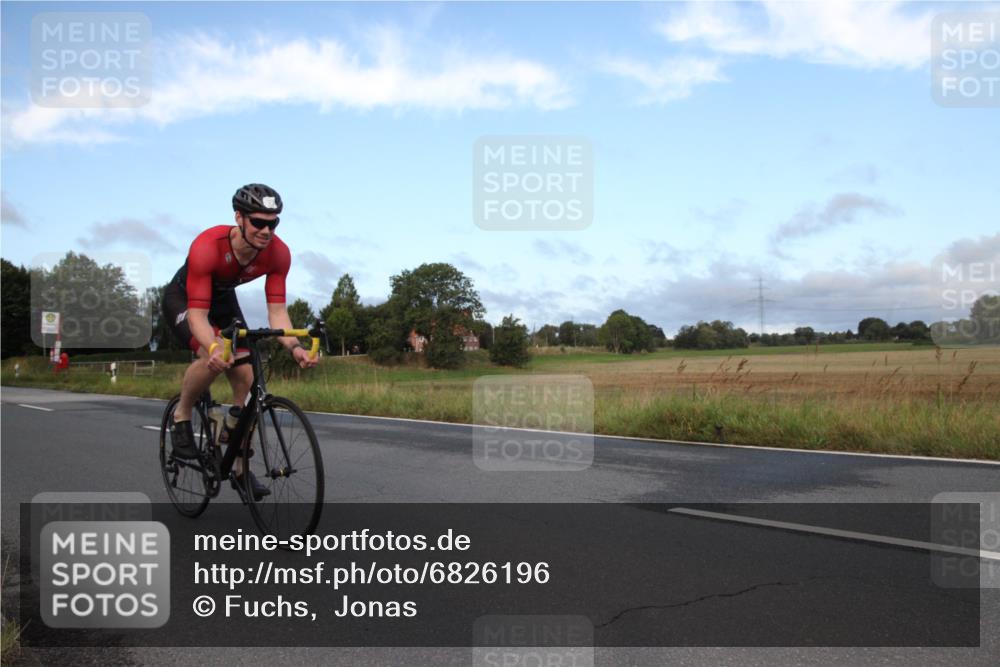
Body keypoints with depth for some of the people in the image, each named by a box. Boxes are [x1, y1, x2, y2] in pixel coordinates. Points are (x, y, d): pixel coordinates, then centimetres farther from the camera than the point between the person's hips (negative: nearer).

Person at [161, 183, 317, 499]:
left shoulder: (278, 253, -27)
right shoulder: (207, 246, -39)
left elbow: (276, 309, -25)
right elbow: (197, 314, -40)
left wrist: (294, 346, -43)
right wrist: (214, 347, -60)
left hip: (223, 299, 5)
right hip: (182, 299, -5)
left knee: (248, 382, -6)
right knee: (212, 358, -35)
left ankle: (240, 468, 9)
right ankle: (181, 416, -5)